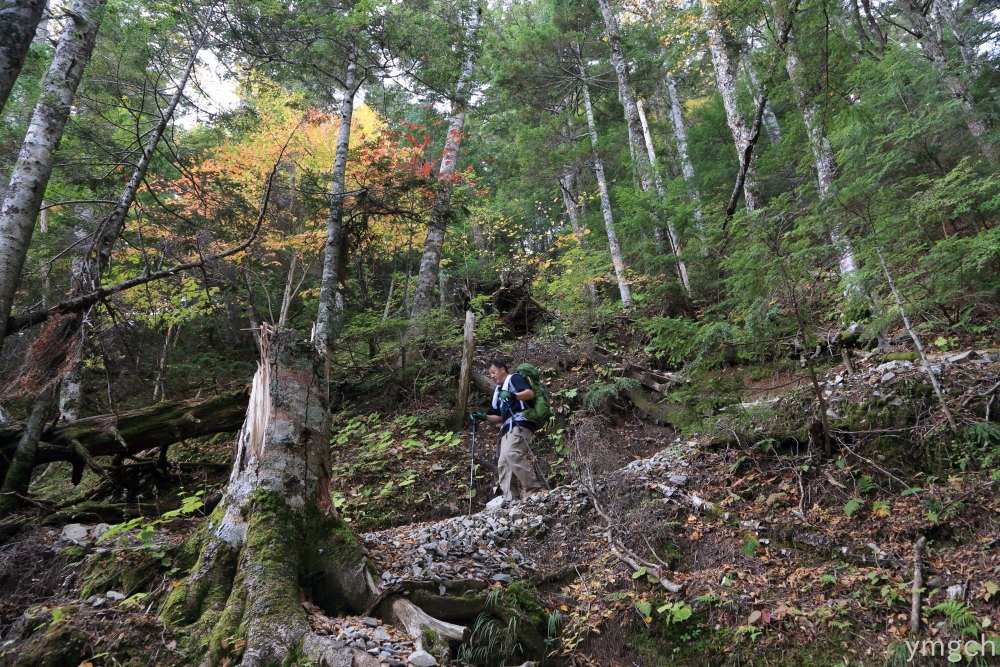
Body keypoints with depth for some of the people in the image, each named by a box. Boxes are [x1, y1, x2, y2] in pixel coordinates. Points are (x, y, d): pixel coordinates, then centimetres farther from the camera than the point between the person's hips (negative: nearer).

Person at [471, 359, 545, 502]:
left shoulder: (514, 378, 7)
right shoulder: (498, 391, 31)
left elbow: (530, 393, -11)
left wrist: (513, 395, -28)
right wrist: (484, 417, 13)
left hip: (520, 424, -9)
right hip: (507, 429, 9)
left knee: (511, 454, -27)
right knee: (504, 463, -2)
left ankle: (535, 489, -24)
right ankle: (511, 500, -6)